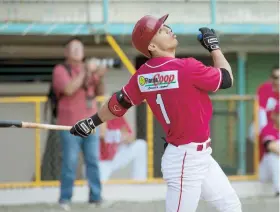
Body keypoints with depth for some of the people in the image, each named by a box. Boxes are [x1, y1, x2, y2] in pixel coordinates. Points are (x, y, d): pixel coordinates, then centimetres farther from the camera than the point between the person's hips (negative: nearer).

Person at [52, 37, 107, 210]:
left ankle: (96, 197, 4)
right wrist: (85, 72, -17)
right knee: (70, 163, -7)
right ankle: (65, 199, -2)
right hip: (70, 125, -5)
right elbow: (69, 89, -18)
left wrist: (100, 78, -5)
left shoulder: (88, 69, 14)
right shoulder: (61, 70, -2)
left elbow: (99, 91, 14)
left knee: (93, 162, 1)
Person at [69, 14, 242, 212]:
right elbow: (226, 79, -9)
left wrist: (92, 121, 29)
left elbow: (119, 102, 14)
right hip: (186, 161, -9)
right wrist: (214, 45, 5)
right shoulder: (187, 68, -21)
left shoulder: (143, 75, 2)